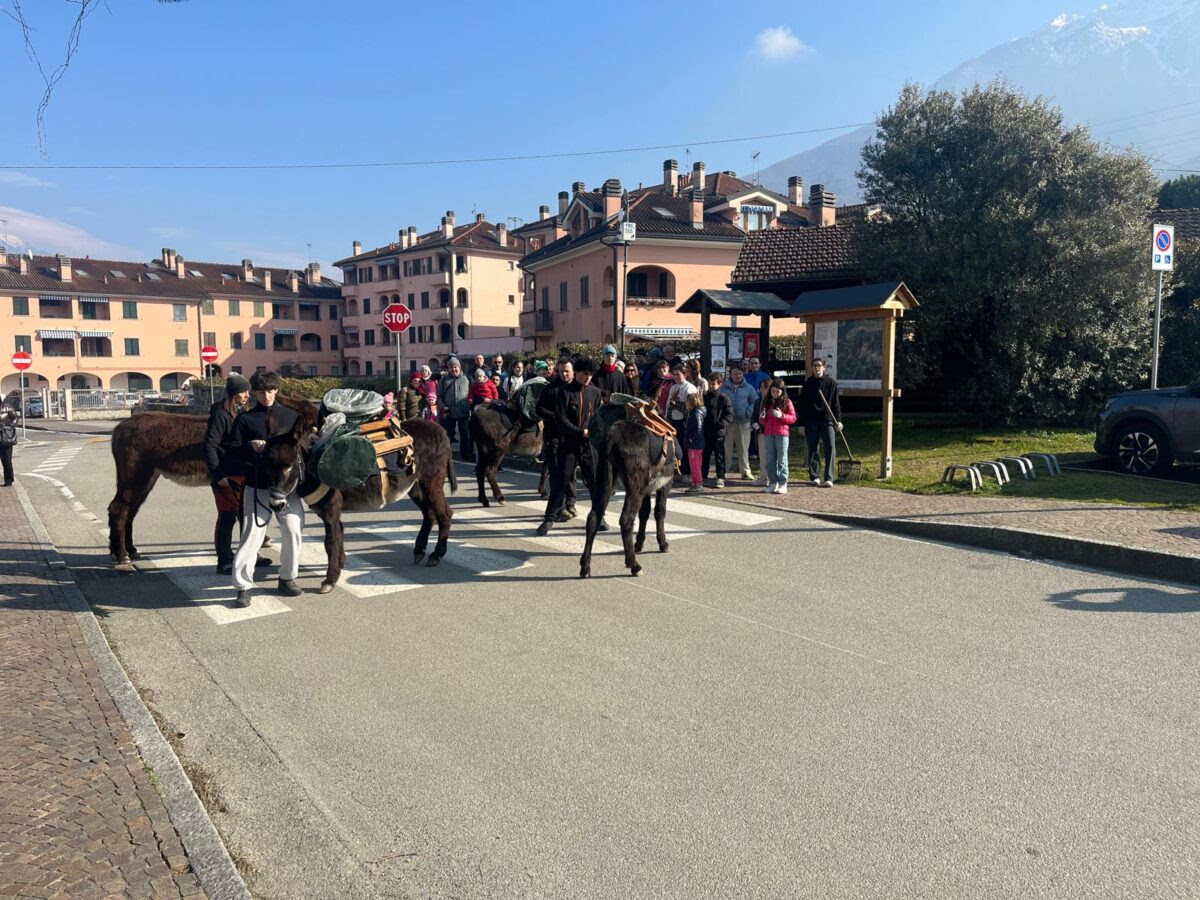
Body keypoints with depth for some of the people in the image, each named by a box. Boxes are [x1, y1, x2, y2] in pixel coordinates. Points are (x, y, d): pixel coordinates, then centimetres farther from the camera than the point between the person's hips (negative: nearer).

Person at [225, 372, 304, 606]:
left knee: (294, 530, 4)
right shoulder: (245, 419, 3)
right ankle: (243, 585, 4)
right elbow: (231, 450, -1)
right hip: (257, 487, -2)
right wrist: (250, 447, -19)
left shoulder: (290, 416, 10)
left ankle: (287, 578, 20)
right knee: (252, 534, -4)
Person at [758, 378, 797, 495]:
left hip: (781, 434, -4)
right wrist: (762, 418, -5)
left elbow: (793, 418, -2)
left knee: (782, 460, -2)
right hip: (768, 434, 4)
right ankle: (773, 483, 13)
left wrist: (781, 415, -17)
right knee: (769, 460, 5)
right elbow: (762, 421, 18)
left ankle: (783, 484, 3)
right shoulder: (766, 402, 13)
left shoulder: (787, 402, 1)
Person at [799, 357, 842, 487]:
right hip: (811, 421, 1)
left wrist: (838, 420, -3)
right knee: (813, 449, 5)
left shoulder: (831, 382, 4)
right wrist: (802, 423, 1)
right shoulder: (807, 383, 7)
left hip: (827, 420, -1)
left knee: (830, 447, -10)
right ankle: (815, 476, 15)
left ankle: (829, 478, -9)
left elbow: (836, 403, 4)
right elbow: (802, 405, 6)